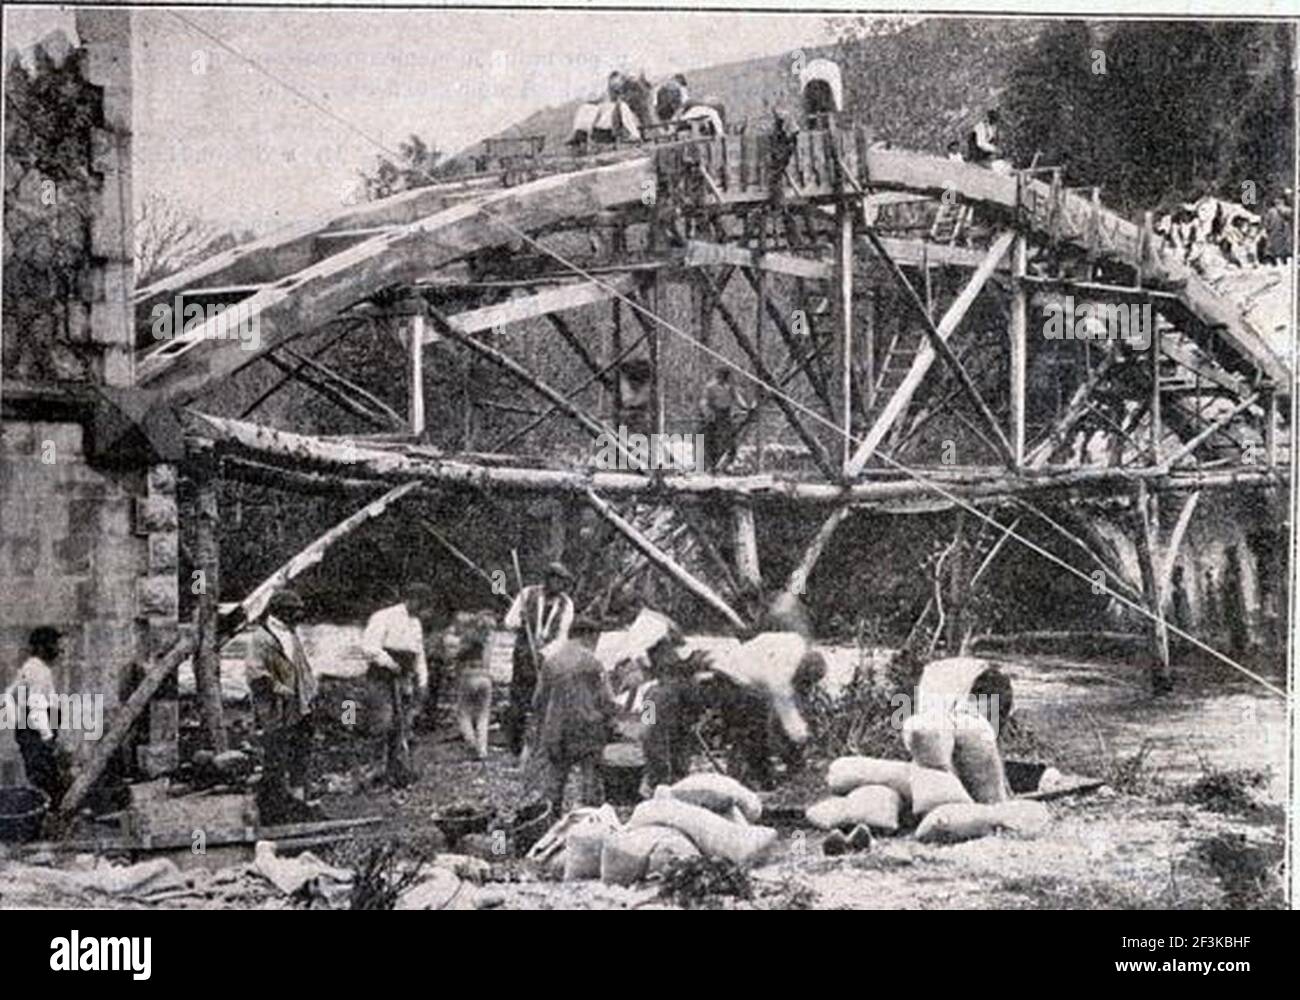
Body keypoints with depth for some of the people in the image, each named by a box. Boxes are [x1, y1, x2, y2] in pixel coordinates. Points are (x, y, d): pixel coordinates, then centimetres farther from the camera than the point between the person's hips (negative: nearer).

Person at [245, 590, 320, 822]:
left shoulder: (291, 636, 16)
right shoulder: (260, 638, -13)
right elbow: (255, 671, -22)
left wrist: (310, 693, 18)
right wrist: (279, 689, -22)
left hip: (298, 709, 9)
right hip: (276, 710, -9)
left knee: (301, 755, 12)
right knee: (275, 760, -3)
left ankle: (298, 802, 22)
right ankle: (271, 809, 4)